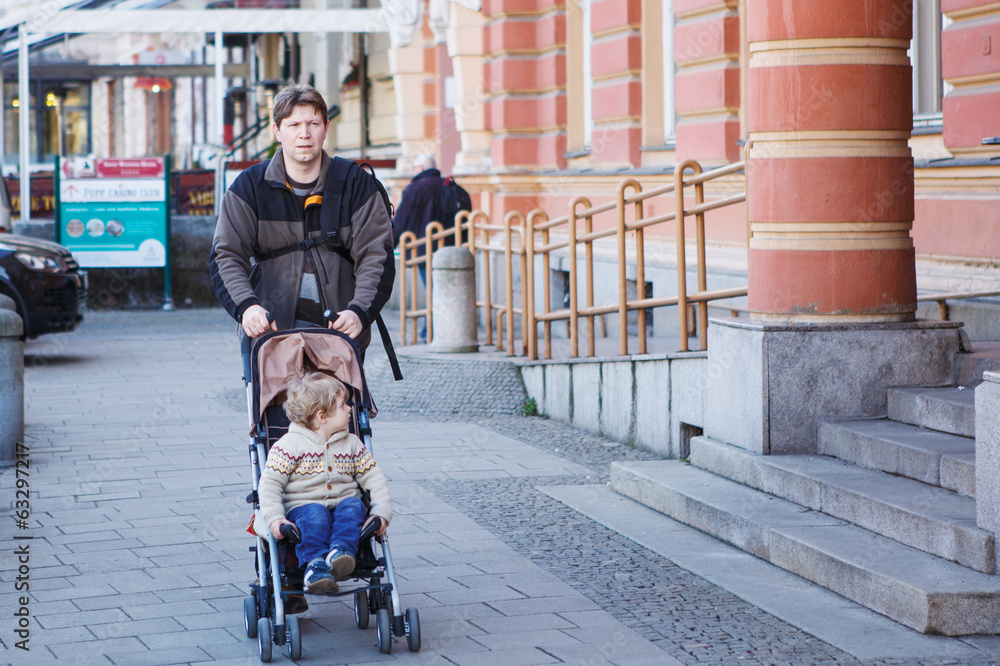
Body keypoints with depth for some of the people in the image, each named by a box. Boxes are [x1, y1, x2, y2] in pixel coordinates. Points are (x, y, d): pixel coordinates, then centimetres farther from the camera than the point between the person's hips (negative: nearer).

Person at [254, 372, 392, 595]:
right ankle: (315, 564, -48)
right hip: (302, 507, -3)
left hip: (341, 505, 3)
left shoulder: (351, 444, 12)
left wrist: (381, 513, -5)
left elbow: (374, 478, 11)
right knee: (315, 514, -36)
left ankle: (341, 550, -52)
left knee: (353, 506, -30)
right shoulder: (291, 444, -3)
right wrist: (274, 517, -23)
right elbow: (269, 482, -8)